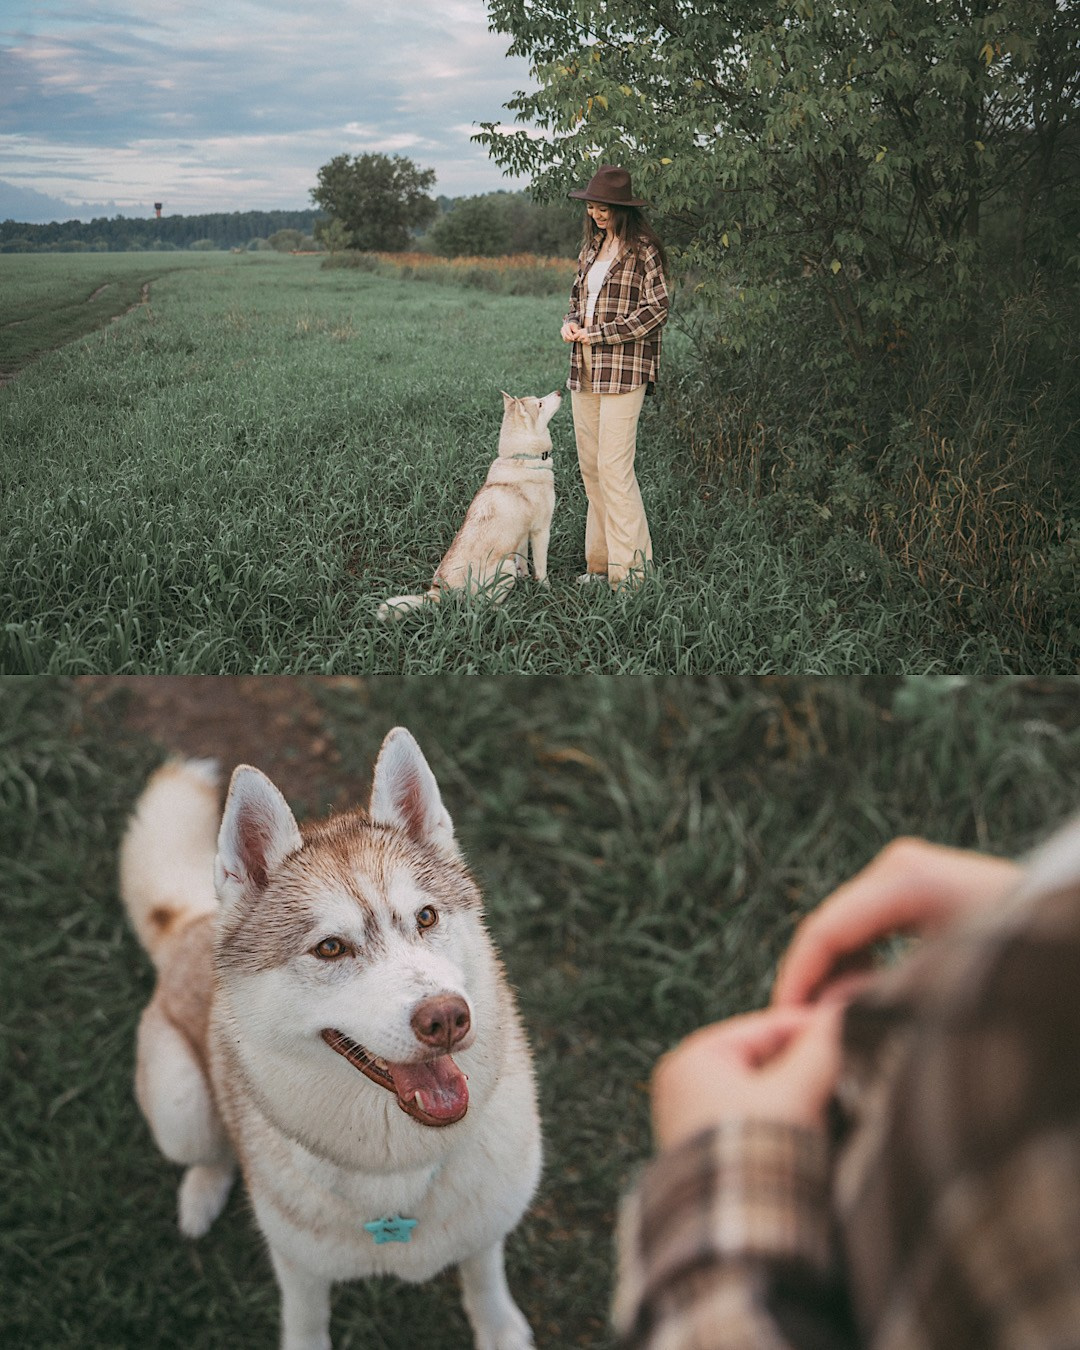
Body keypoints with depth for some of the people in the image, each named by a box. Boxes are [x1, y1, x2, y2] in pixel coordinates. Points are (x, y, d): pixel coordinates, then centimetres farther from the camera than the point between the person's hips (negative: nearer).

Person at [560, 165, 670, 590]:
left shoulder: (642, 249, -6)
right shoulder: (592, 245, 17)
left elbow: (657, 309, -10)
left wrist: (601, 334, -12)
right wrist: (570, 323, 5)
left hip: (622, 368, -8)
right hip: (584, 369, 8)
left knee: (614, 467, -11)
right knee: (590, 467, 8)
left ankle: (628, 567, -5)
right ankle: (600, 562, 16)